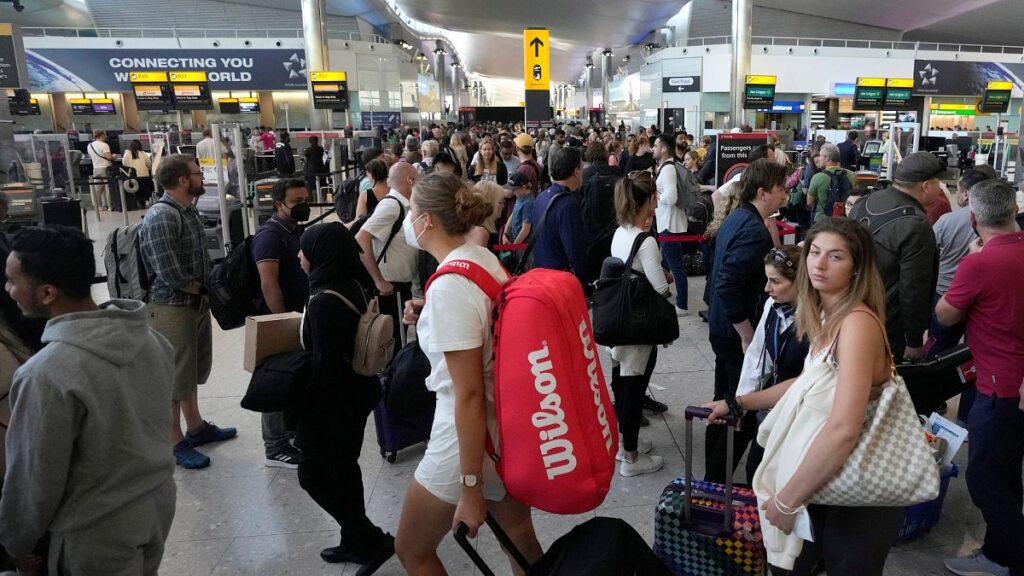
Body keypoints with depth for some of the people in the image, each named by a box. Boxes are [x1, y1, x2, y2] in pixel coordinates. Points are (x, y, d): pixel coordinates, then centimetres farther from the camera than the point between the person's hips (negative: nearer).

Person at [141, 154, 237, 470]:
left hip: (197, 303, 9)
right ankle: (175, 442, 17)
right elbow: (170, 274, -26)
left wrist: (205, 290, -1)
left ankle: (196, 427, 37)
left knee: (191, 371, 22)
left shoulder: (189, 210, 7)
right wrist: (199, 288, -9)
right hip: (171, 308, -9)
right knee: (173, 377, 4)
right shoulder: (161, 217, -21)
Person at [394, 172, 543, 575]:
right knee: (519, 537, 25)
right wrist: (428, 316, 6)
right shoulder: (485, 258, 0)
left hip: (468, 434, -8)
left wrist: (470, 488, -20)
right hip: (508, 425, 9)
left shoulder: (448, 286, -26)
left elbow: (469, 396, -26)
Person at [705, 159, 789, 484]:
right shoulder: (755, 230, -23)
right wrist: (748, 336, -24)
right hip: (737, 333, -10)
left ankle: (713, 476, 34)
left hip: (722, 328, 10)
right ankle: (717, 482, 10)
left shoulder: (736, 218, 8)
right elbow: (728, 286, -31)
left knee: (725, 403, 20)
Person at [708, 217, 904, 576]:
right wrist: (739, 402, 20)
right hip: (828, 485, 8)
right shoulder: (827, 316, 4)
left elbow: (844, 430, -34)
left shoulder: (858, 322, -25)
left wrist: (787, 500, -25)